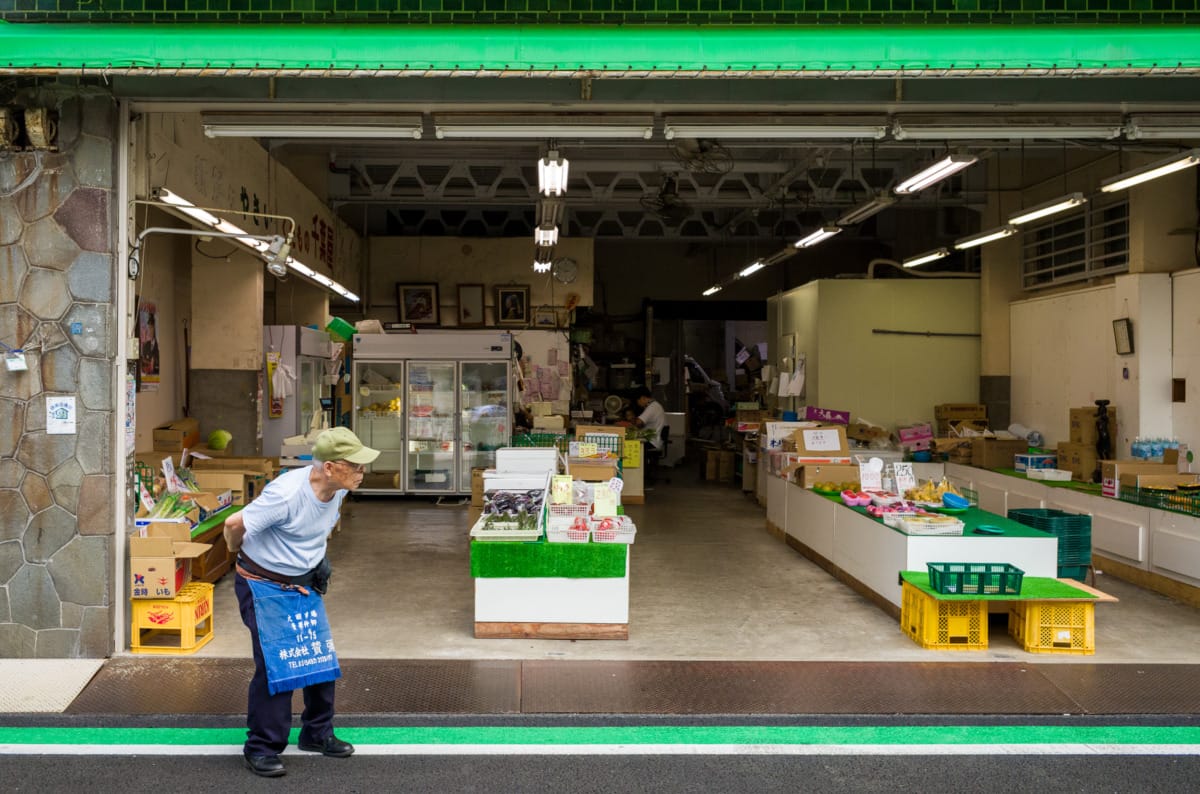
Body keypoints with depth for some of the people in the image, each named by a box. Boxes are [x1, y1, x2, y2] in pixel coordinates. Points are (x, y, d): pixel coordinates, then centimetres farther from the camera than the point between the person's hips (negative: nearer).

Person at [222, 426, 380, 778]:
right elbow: (234, 525, -23)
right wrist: (243, 556, -4)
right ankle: (261, 747, 12)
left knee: (322, 657, 9)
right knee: (274, 665, -6)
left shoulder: (338, 490, -8)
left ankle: (317, 734, 27)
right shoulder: (287, 493, -32)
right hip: (265, 586, -7)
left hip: (304, 584, 7)